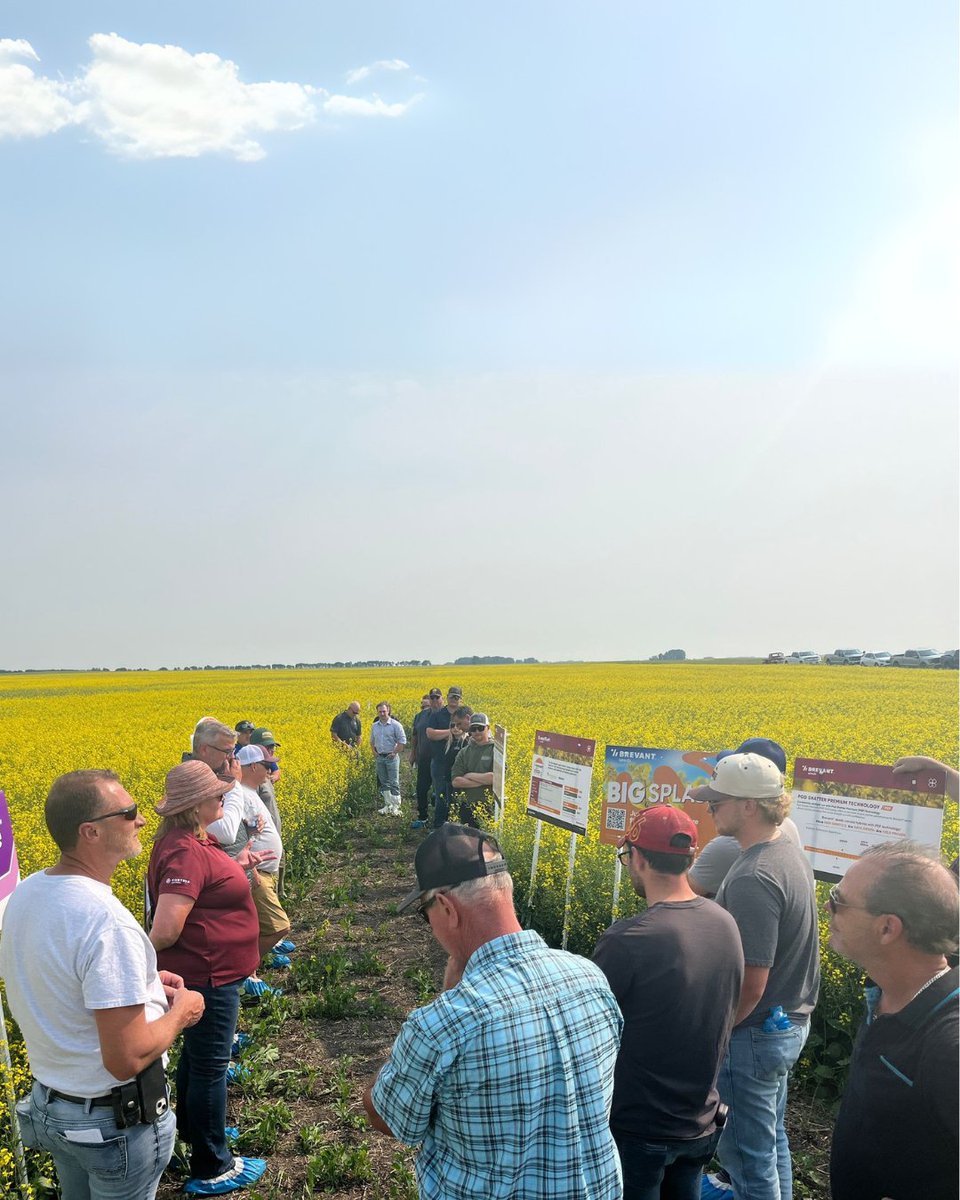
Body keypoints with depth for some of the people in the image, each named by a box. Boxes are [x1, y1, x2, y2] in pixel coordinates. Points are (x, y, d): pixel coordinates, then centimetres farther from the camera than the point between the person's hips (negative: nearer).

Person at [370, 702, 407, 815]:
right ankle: (387, 806, 17)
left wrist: (394, 753, -13)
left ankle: (395, 807, -3)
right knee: (384, 783, 9)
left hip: (391, 757, -5)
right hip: (380, 757, 5)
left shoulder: (395, 725, -8)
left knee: (394, 783, -5)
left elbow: (402, 741, -8)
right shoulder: (374, 726, 9)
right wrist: (373, 751, 8)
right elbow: (372, 741, 23)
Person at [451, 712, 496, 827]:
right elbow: (455, 781, -3)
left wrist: (469, 776, -7)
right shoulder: (464, 752, 7)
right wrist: (484, 781, -12)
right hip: (467, 808, 4)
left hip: (490, 808, -4)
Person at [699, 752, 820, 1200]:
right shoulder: (788, 853, 2)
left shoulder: (753, 878, -29)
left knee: (748, 1155, 7)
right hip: (790, 1023, 10)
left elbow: (749, 982, -28)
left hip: (754, 1033, -10)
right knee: (771, 1139, 24)